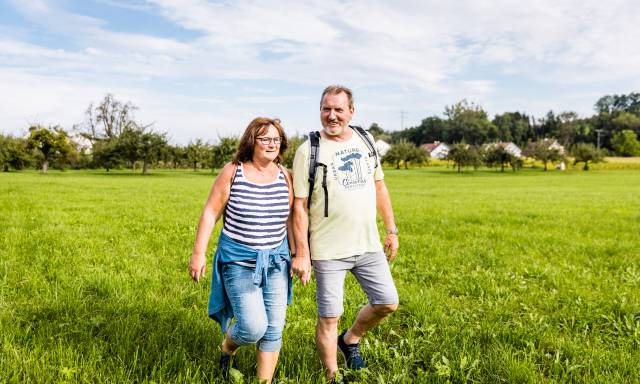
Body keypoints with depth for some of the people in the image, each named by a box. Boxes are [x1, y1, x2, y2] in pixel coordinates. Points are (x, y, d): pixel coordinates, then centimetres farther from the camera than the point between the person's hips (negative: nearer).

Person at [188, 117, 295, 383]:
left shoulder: (284, 176, 1)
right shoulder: (232, 172, -7)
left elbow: (291, 219, 7)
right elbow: (210, 213, -4)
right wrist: (198, 253, -6)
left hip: (276, 261, 4)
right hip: (239, 261, -3)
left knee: (274, 329, 5)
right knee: (254, 326, -8)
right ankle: (227, 348, 28)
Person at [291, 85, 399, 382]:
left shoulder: (365, 141, 7)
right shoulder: (308, 151, -8)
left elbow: (379, 187, 15)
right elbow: (300, 205, -9)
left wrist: (392, 231, 14)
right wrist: (301, 253, -11)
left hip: (368, 244, 5)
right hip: (328, 250, -4)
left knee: (387, 303, 9)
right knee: (329, 317, 4)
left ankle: (350, 339, 36)